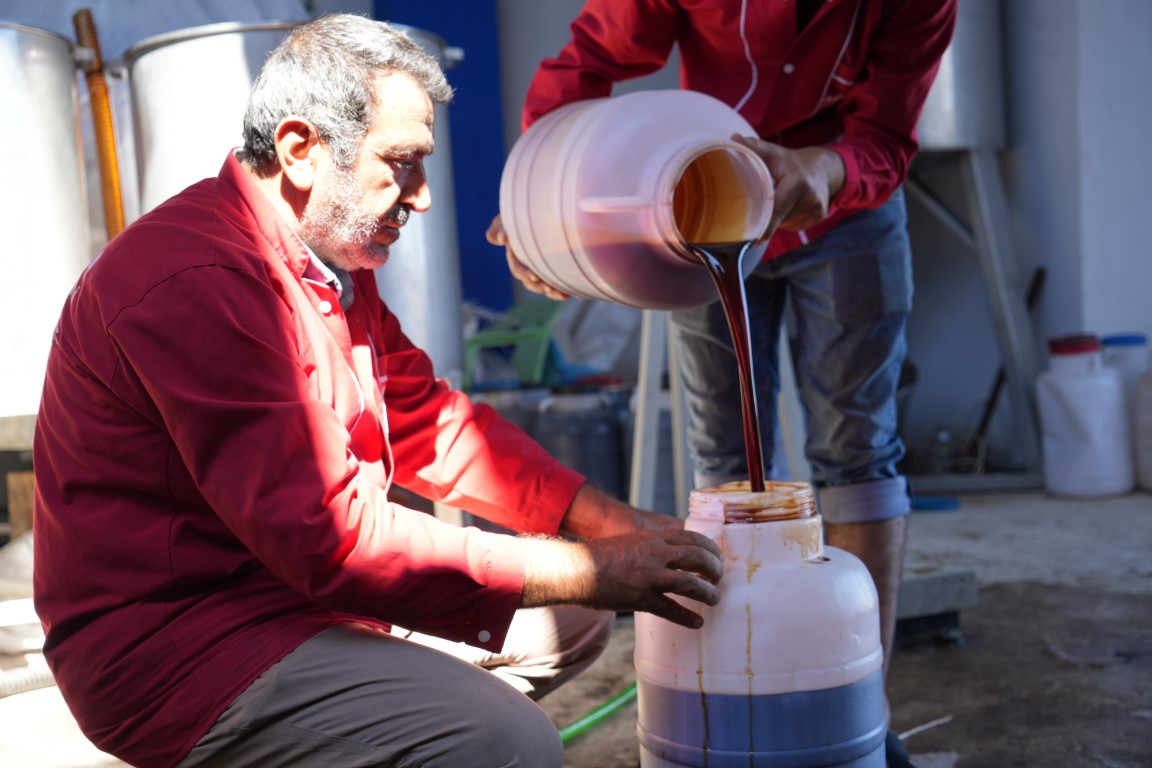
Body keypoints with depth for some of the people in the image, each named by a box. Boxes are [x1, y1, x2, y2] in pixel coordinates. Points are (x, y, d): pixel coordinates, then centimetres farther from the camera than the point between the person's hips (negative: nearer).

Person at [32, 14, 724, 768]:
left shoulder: (337, 262, 10)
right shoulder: (198, 279, -24)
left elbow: (433, 423, 11)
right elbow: (330, 536, -28)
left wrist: (616, 525, 0)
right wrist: (590, 571, -23)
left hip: (298, 585, 10)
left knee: (574, 620, 12)